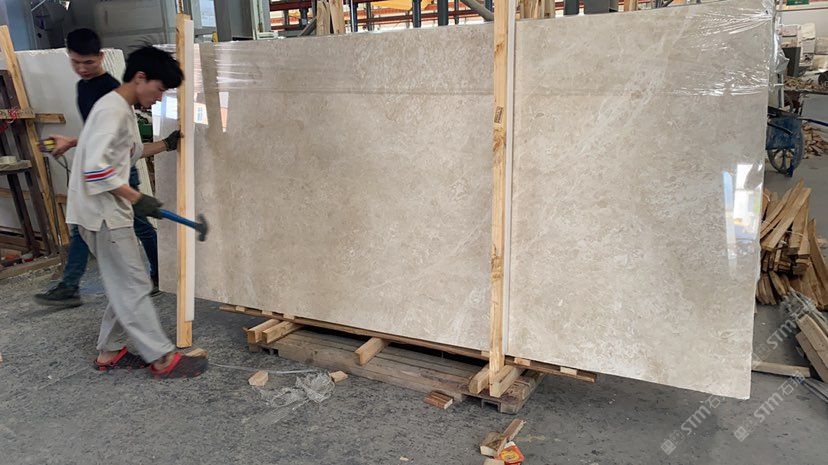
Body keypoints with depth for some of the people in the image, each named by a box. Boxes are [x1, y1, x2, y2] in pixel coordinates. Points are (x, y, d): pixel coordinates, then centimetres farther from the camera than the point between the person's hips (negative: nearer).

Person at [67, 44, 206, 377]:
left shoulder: (124, 110, 15)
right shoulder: (112, 109, -17)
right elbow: (95, 167, -26)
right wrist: (136, 198, -21)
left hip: (111, 212, 10)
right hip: (103, 213, -10)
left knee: (123, 286, 15)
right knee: (133, 287, -3)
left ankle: (108, 352, 26)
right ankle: (161, 358, 5)